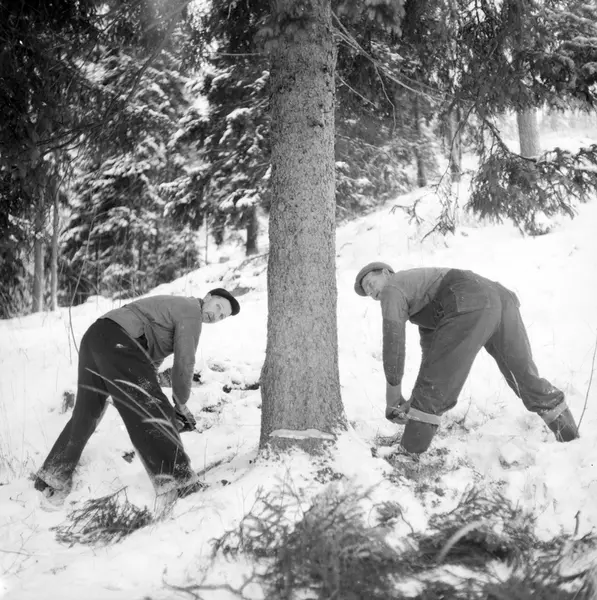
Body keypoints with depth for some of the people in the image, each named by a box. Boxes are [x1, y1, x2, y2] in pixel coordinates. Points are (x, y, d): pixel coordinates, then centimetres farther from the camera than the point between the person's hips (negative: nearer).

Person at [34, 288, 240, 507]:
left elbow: (152, 357, 30)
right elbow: (184, 361, -5)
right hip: (117, 342, -10)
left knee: (85, 413, 20)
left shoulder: (173, 307, 29)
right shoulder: (191, 311, 0)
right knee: (154, 414, -9)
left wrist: (151, 394, 23)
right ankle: (178, 481, -11)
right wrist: (181, 402, 8)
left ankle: (53, 478, 28)